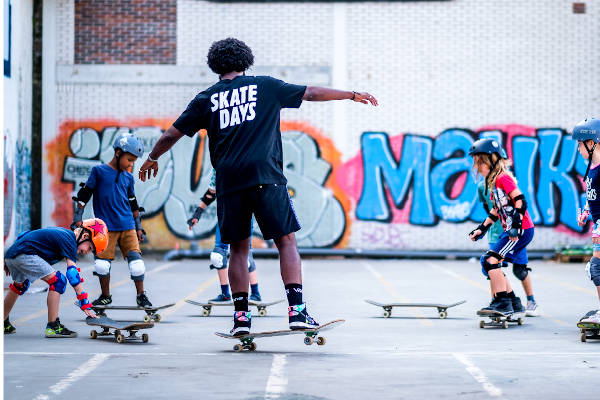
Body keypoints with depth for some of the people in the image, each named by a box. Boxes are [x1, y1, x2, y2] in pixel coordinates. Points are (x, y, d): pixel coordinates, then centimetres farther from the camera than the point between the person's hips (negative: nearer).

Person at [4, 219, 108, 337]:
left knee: (20, 285, 34)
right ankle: (53, 327, -13)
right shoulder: (69, 240, -10)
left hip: (10, 253, 10)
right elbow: (72, 274, -17)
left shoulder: (61, 233, 19)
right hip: (23, 255, -10)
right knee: (58, 280, -13)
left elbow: (24, 235, 27)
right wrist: (85, 304, -17)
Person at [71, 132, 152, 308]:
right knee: (103, 261, -2)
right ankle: (105, 296, 16)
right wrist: (77, 218, -4)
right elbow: (84, 195, 1)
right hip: (106, 226, -3)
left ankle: (141, 295, 5)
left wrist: (138, 227, 20)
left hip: (127, 226, 3)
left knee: (135, 257, -5)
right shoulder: (99, 171, -1)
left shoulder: (128, 178, 12)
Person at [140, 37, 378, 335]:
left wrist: (152, 159, 35)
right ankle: (296, 310, -10)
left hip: (228, 181, 2)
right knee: (286, 241, 2)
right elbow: (313, 93, 16)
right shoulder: (266, 86, 10)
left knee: (238, 248, 11)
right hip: (266, 176, -2)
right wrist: (353, 95, 28)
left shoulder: (206, 99, 12)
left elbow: (171, 135, 17)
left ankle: (241, 315, 7)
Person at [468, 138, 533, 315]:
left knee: (491, 260, -16)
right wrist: (482, 228, 22)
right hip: (510, 230, 10)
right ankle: (514, 303, 15)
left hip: (522, 230, -10)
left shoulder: (503, 178, -13)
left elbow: (520, 201, -20)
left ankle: (503, 302, -12)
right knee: (487, 262, 9)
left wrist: (516, 225, -28)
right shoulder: (492, 181, 16)